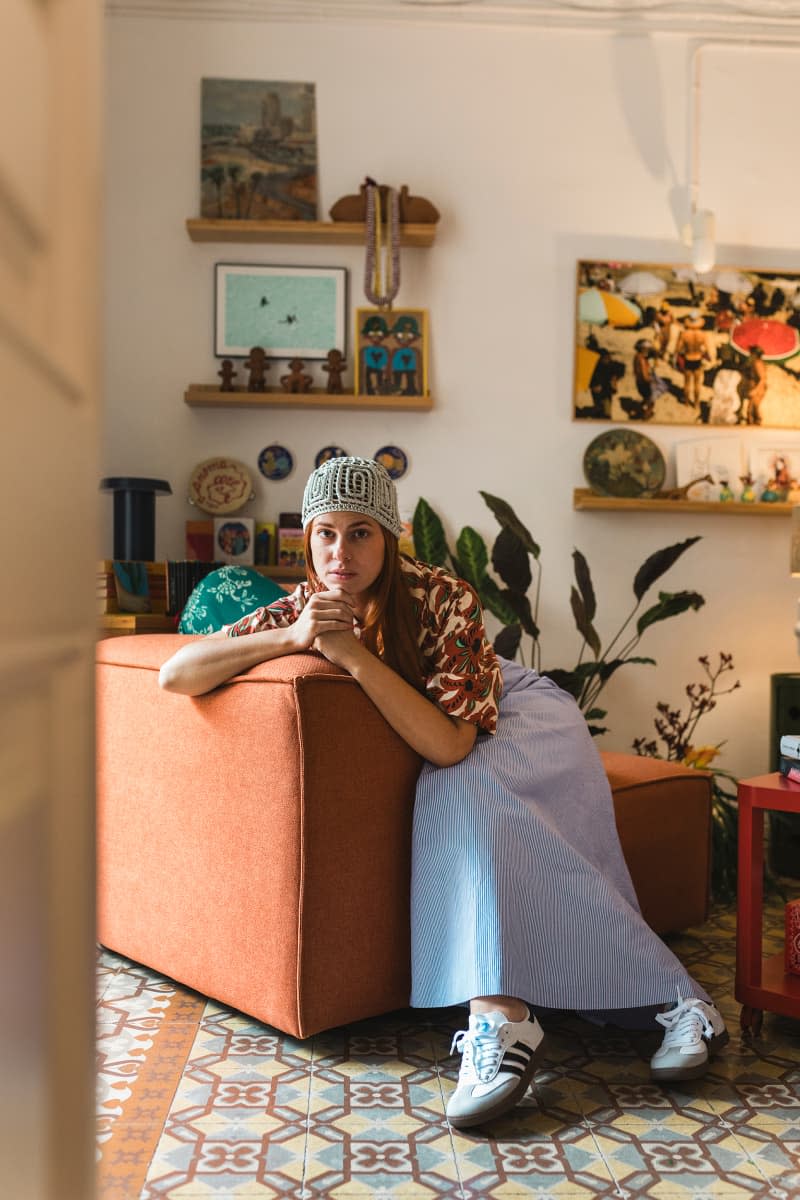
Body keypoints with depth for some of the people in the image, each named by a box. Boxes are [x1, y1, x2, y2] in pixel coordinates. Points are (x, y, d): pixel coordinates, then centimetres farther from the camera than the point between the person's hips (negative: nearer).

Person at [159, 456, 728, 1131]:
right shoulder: (304, 612, -14)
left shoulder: (445, 600, -27)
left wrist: (356, 655, -40)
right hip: (453, 773, 3)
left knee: (458, 789, -35)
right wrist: (292, 638, -33)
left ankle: (501, 1013, -34)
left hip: (523, 716, -3)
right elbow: (175, 675, -20)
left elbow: (451, 745, -34)